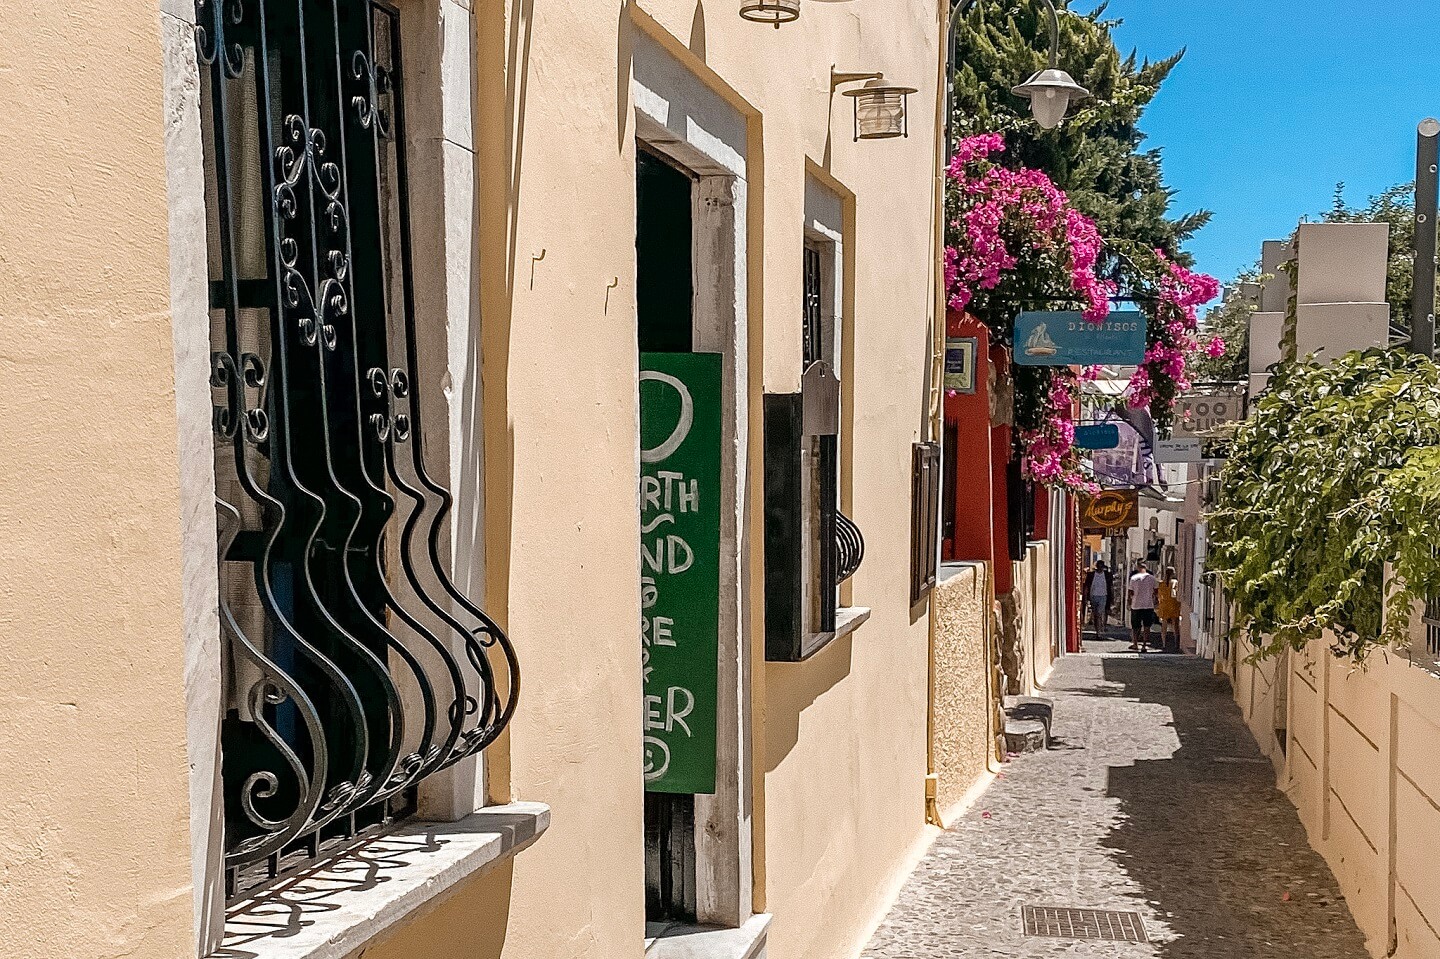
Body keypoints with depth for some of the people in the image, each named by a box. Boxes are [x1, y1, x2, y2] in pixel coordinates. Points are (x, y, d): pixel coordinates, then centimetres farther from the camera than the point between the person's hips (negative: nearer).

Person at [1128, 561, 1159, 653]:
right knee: (1147, 626, 3)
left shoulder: (1133, 578, -2)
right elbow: (1156, 591, 6)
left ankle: (1135, 644, 20)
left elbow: (1131, 592, -1)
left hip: (1136, 605, 0)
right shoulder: (1152, 577, 0)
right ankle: (1144, 645, -4)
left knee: (1135, 626, 13)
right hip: (1148, 605, 0)